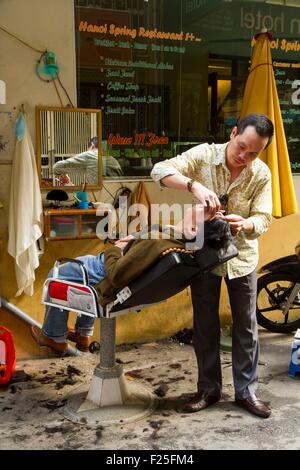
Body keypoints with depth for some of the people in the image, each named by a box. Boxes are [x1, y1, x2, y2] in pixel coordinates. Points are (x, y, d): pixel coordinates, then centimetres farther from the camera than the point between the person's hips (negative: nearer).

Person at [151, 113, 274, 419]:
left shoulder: (262, 174, -10)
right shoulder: (204, 155, -14)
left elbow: (263, 219, -11)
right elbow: (160, 170, -24)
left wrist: (245, 225, -35)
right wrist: (194, 185, -41)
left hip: (242, 256, 1)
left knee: (246, 325, 7)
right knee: (205, 325, 9)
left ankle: (246, 391, 22)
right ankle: (209, 389, 24)